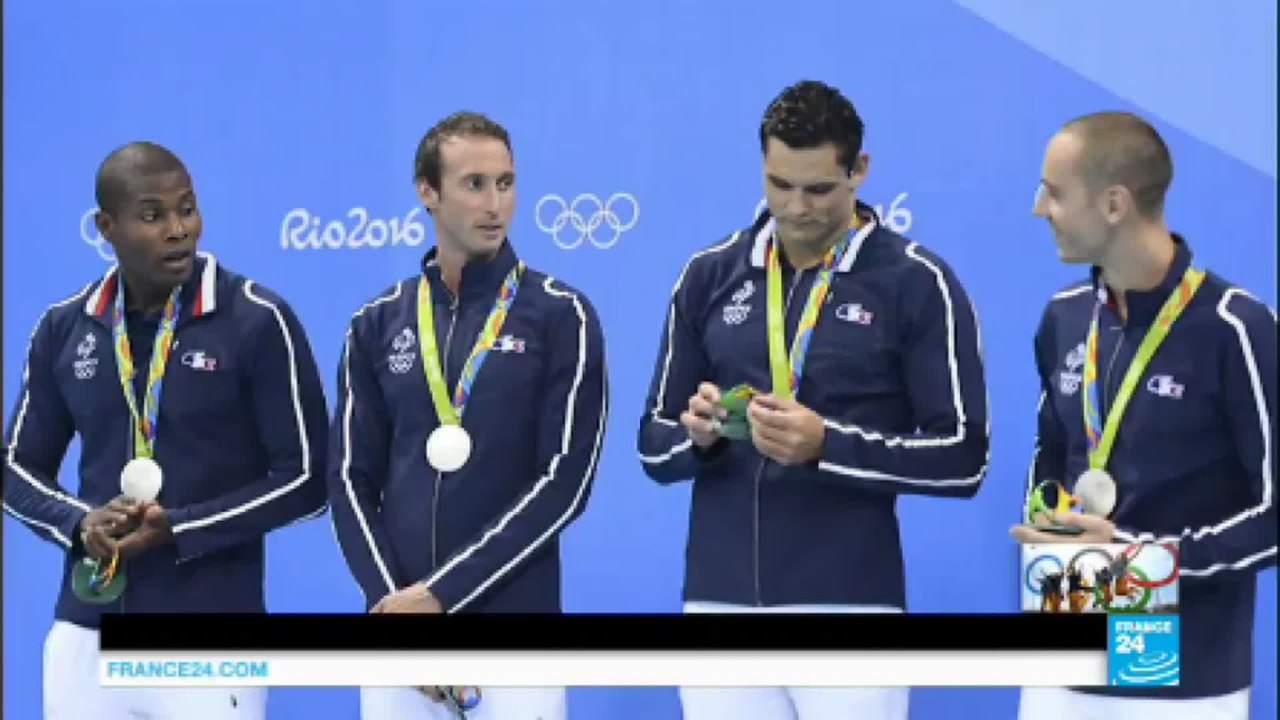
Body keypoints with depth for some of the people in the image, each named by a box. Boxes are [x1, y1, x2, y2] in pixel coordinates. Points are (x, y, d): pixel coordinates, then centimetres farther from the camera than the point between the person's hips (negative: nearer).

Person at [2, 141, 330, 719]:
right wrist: (80, 524, -7)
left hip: (210, 647, -4)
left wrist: (178, 530, -14)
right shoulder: (64, 328, 6)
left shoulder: (257, 321, -6)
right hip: (85, 640, 4)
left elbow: (305, 479, -6)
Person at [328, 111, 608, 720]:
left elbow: (565, 482, -8)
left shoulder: (560, 316, -1)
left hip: (515, 622, -3)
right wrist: (392, 600, -7)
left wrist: (441, 592, -12)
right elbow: (352, 481, 8)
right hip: (400, 613, 3)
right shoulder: (377, 325, 9)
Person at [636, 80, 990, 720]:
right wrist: (698, 435, -11)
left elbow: (961, 456, -6)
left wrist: (827, 444, -19)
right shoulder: (710, 275, 9)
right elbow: (654, 448, 13)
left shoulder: (916, 282, -3)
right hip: (720, 601, 4)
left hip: (849, 604, -3)